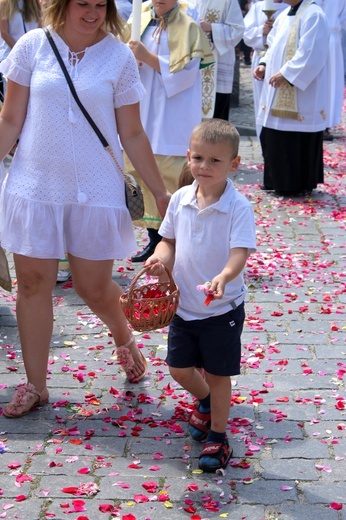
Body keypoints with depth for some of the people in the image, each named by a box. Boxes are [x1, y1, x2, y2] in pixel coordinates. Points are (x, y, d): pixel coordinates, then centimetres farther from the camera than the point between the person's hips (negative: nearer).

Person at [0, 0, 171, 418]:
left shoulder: (119, 57, -2)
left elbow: (132, 136, 3)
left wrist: (160, 193, 4)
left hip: (96, 190, -1)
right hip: (34, 186, 1)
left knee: (93, 287, 5)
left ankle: (123, 337, 40)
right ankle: (34, 386, 21)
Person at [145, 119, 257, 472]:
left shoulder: (239, 207, -18)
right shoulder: (180, 199, -2)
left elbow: (239, 253, -26)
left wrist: (222, 278, -46)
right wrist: (161, 257, -14)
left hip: (222, 308, -5)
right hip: (183, 304, 5)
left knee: (218, 375, 6)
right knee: (179, 368, 16)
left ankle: (217, 436, 26)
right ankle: (205, 401, 48)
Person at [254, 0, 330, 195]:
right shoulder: (284, 16, 15)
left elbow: (310, 55, -21)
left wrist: (285, 73, -20)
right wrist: (264, 65, 6)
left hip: (300, 95, -9)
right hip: (279, 96, 9)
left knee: (297, 142, -4)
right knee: (275, 139, 12)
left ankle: (296, 185, 6)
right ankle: (279, 181, 20)